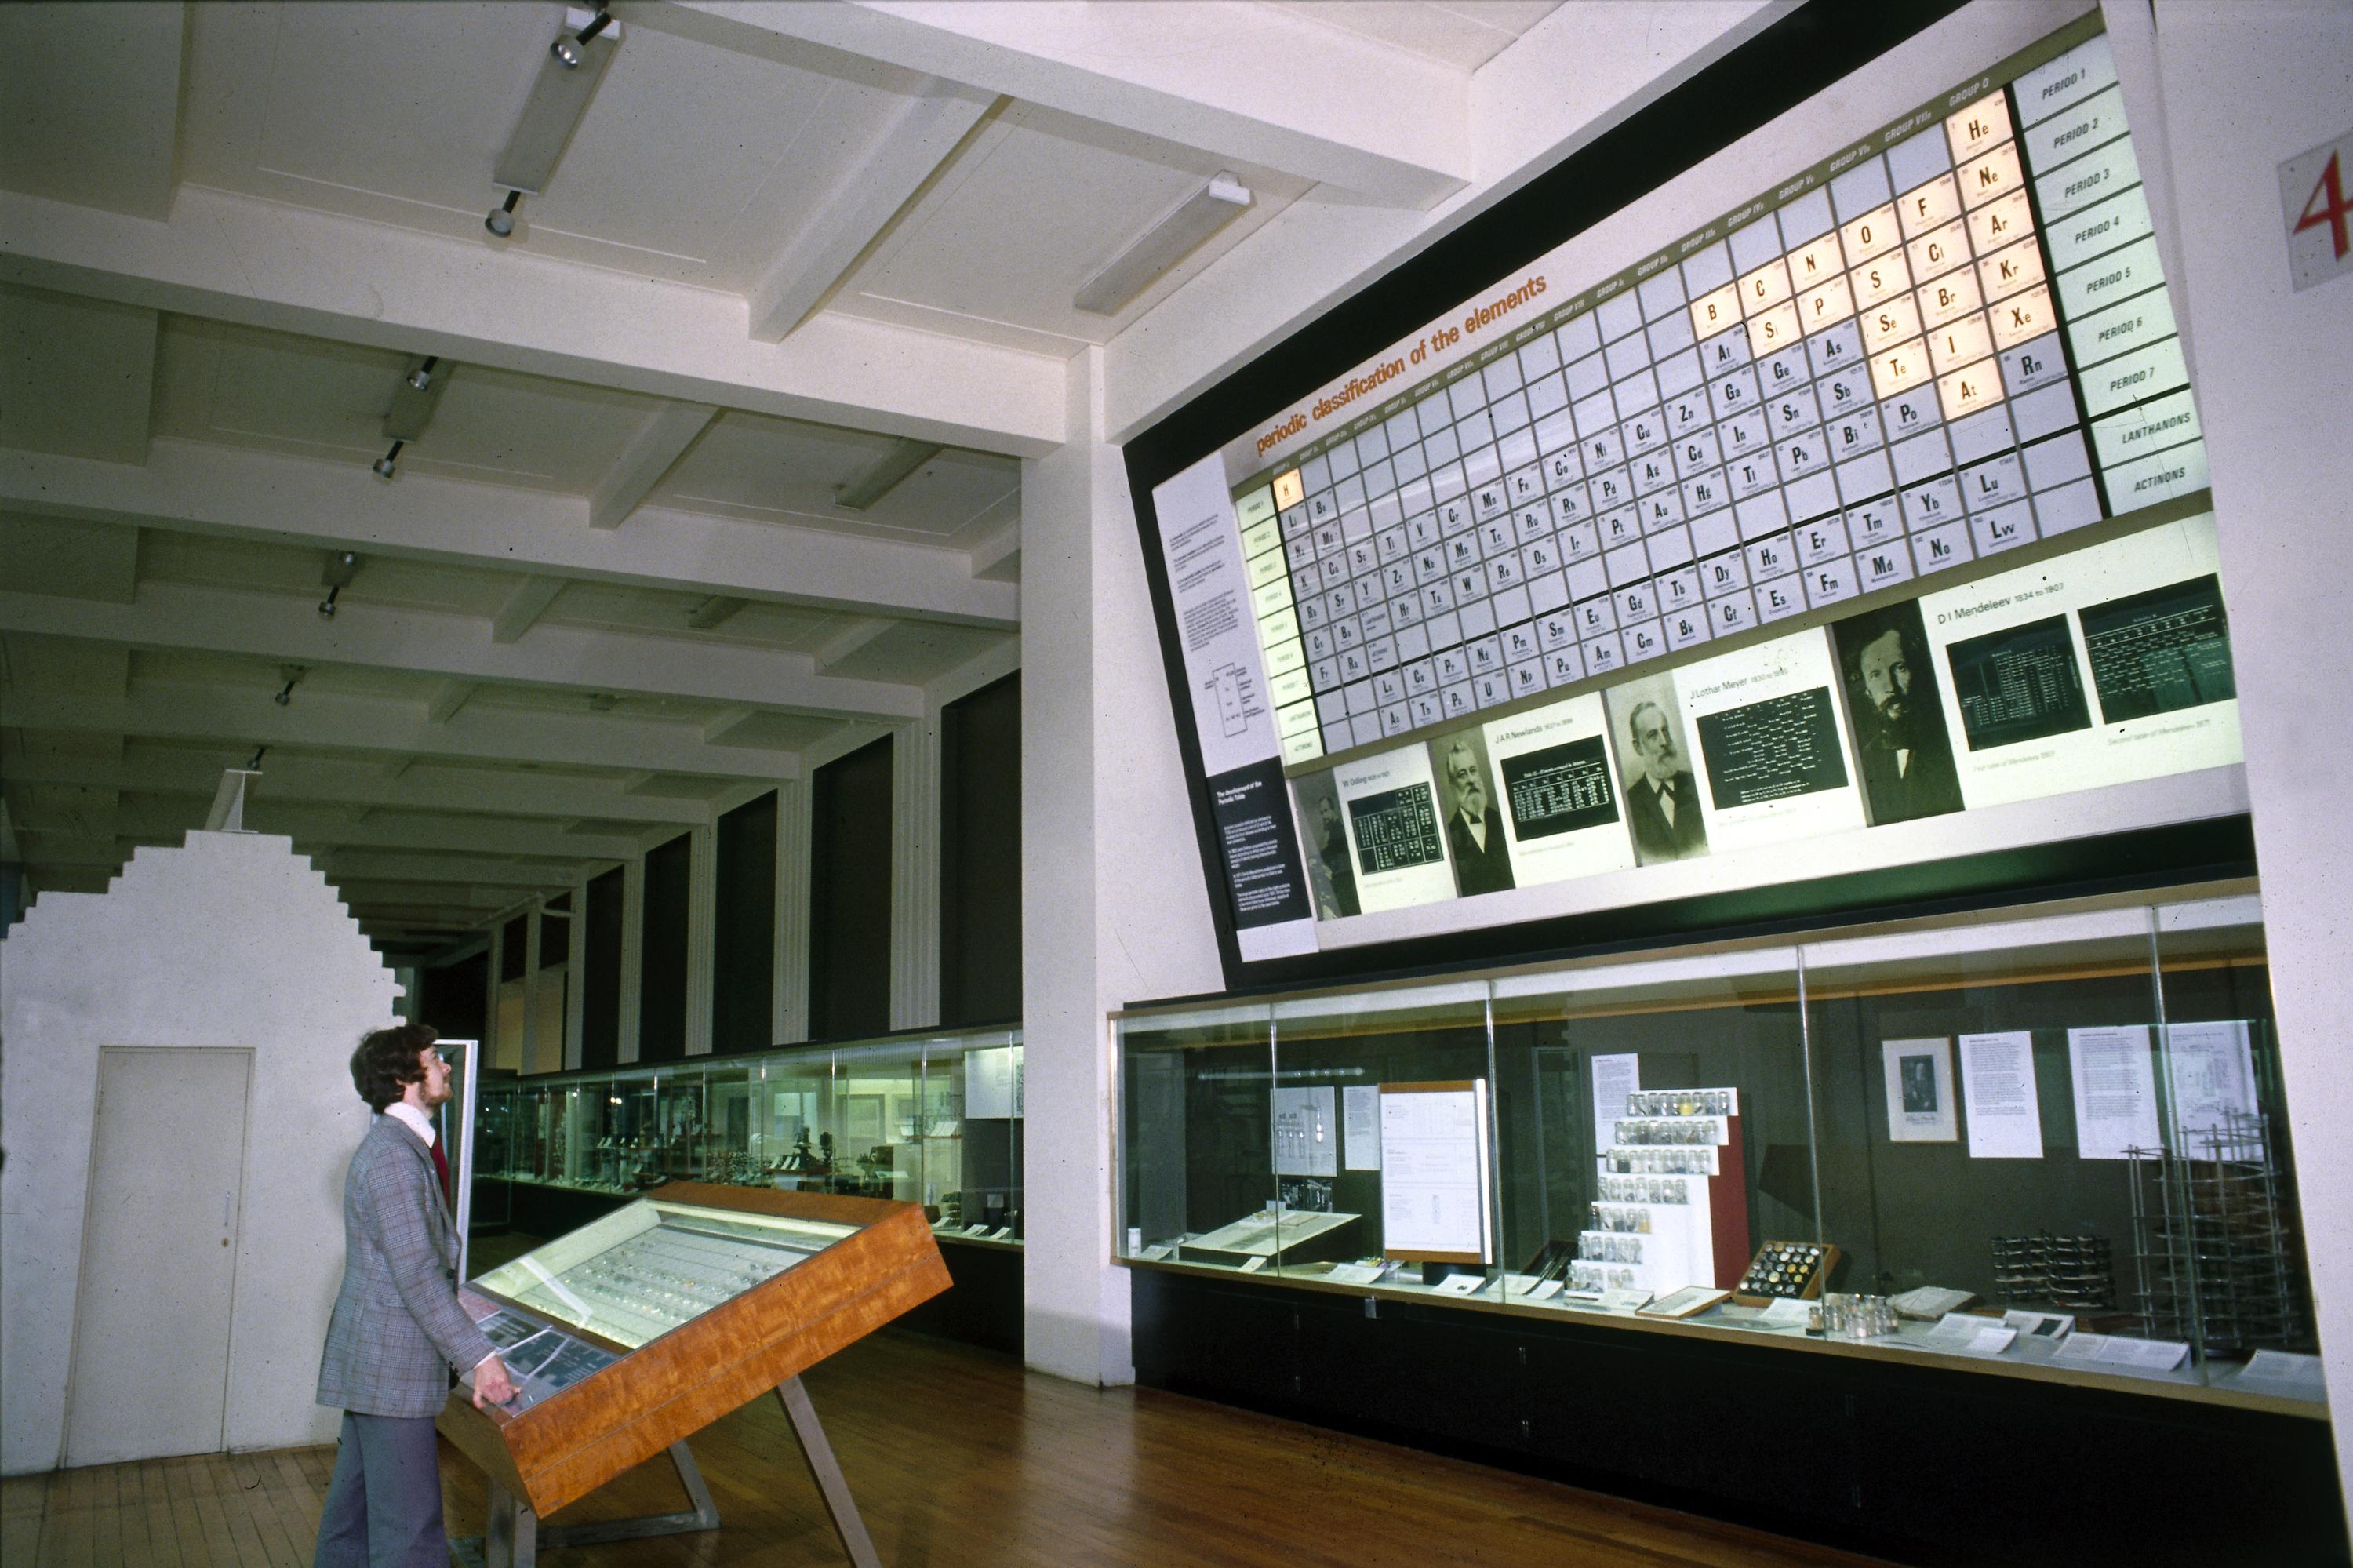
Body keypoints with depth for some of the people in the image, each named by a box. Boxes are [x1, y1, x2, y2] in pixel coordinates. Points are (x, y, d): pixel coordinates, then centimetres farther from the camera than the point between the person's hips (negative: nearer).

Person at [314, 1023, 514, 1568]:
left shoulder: (404, 1145, 14)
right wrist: (480, 1356, -23)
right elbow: (416, 1272, -23)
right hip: (391, 1361, -11)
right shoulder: (393, 1153, -18)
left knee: (353, 1506, 18)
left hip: (372, 1358, 11)